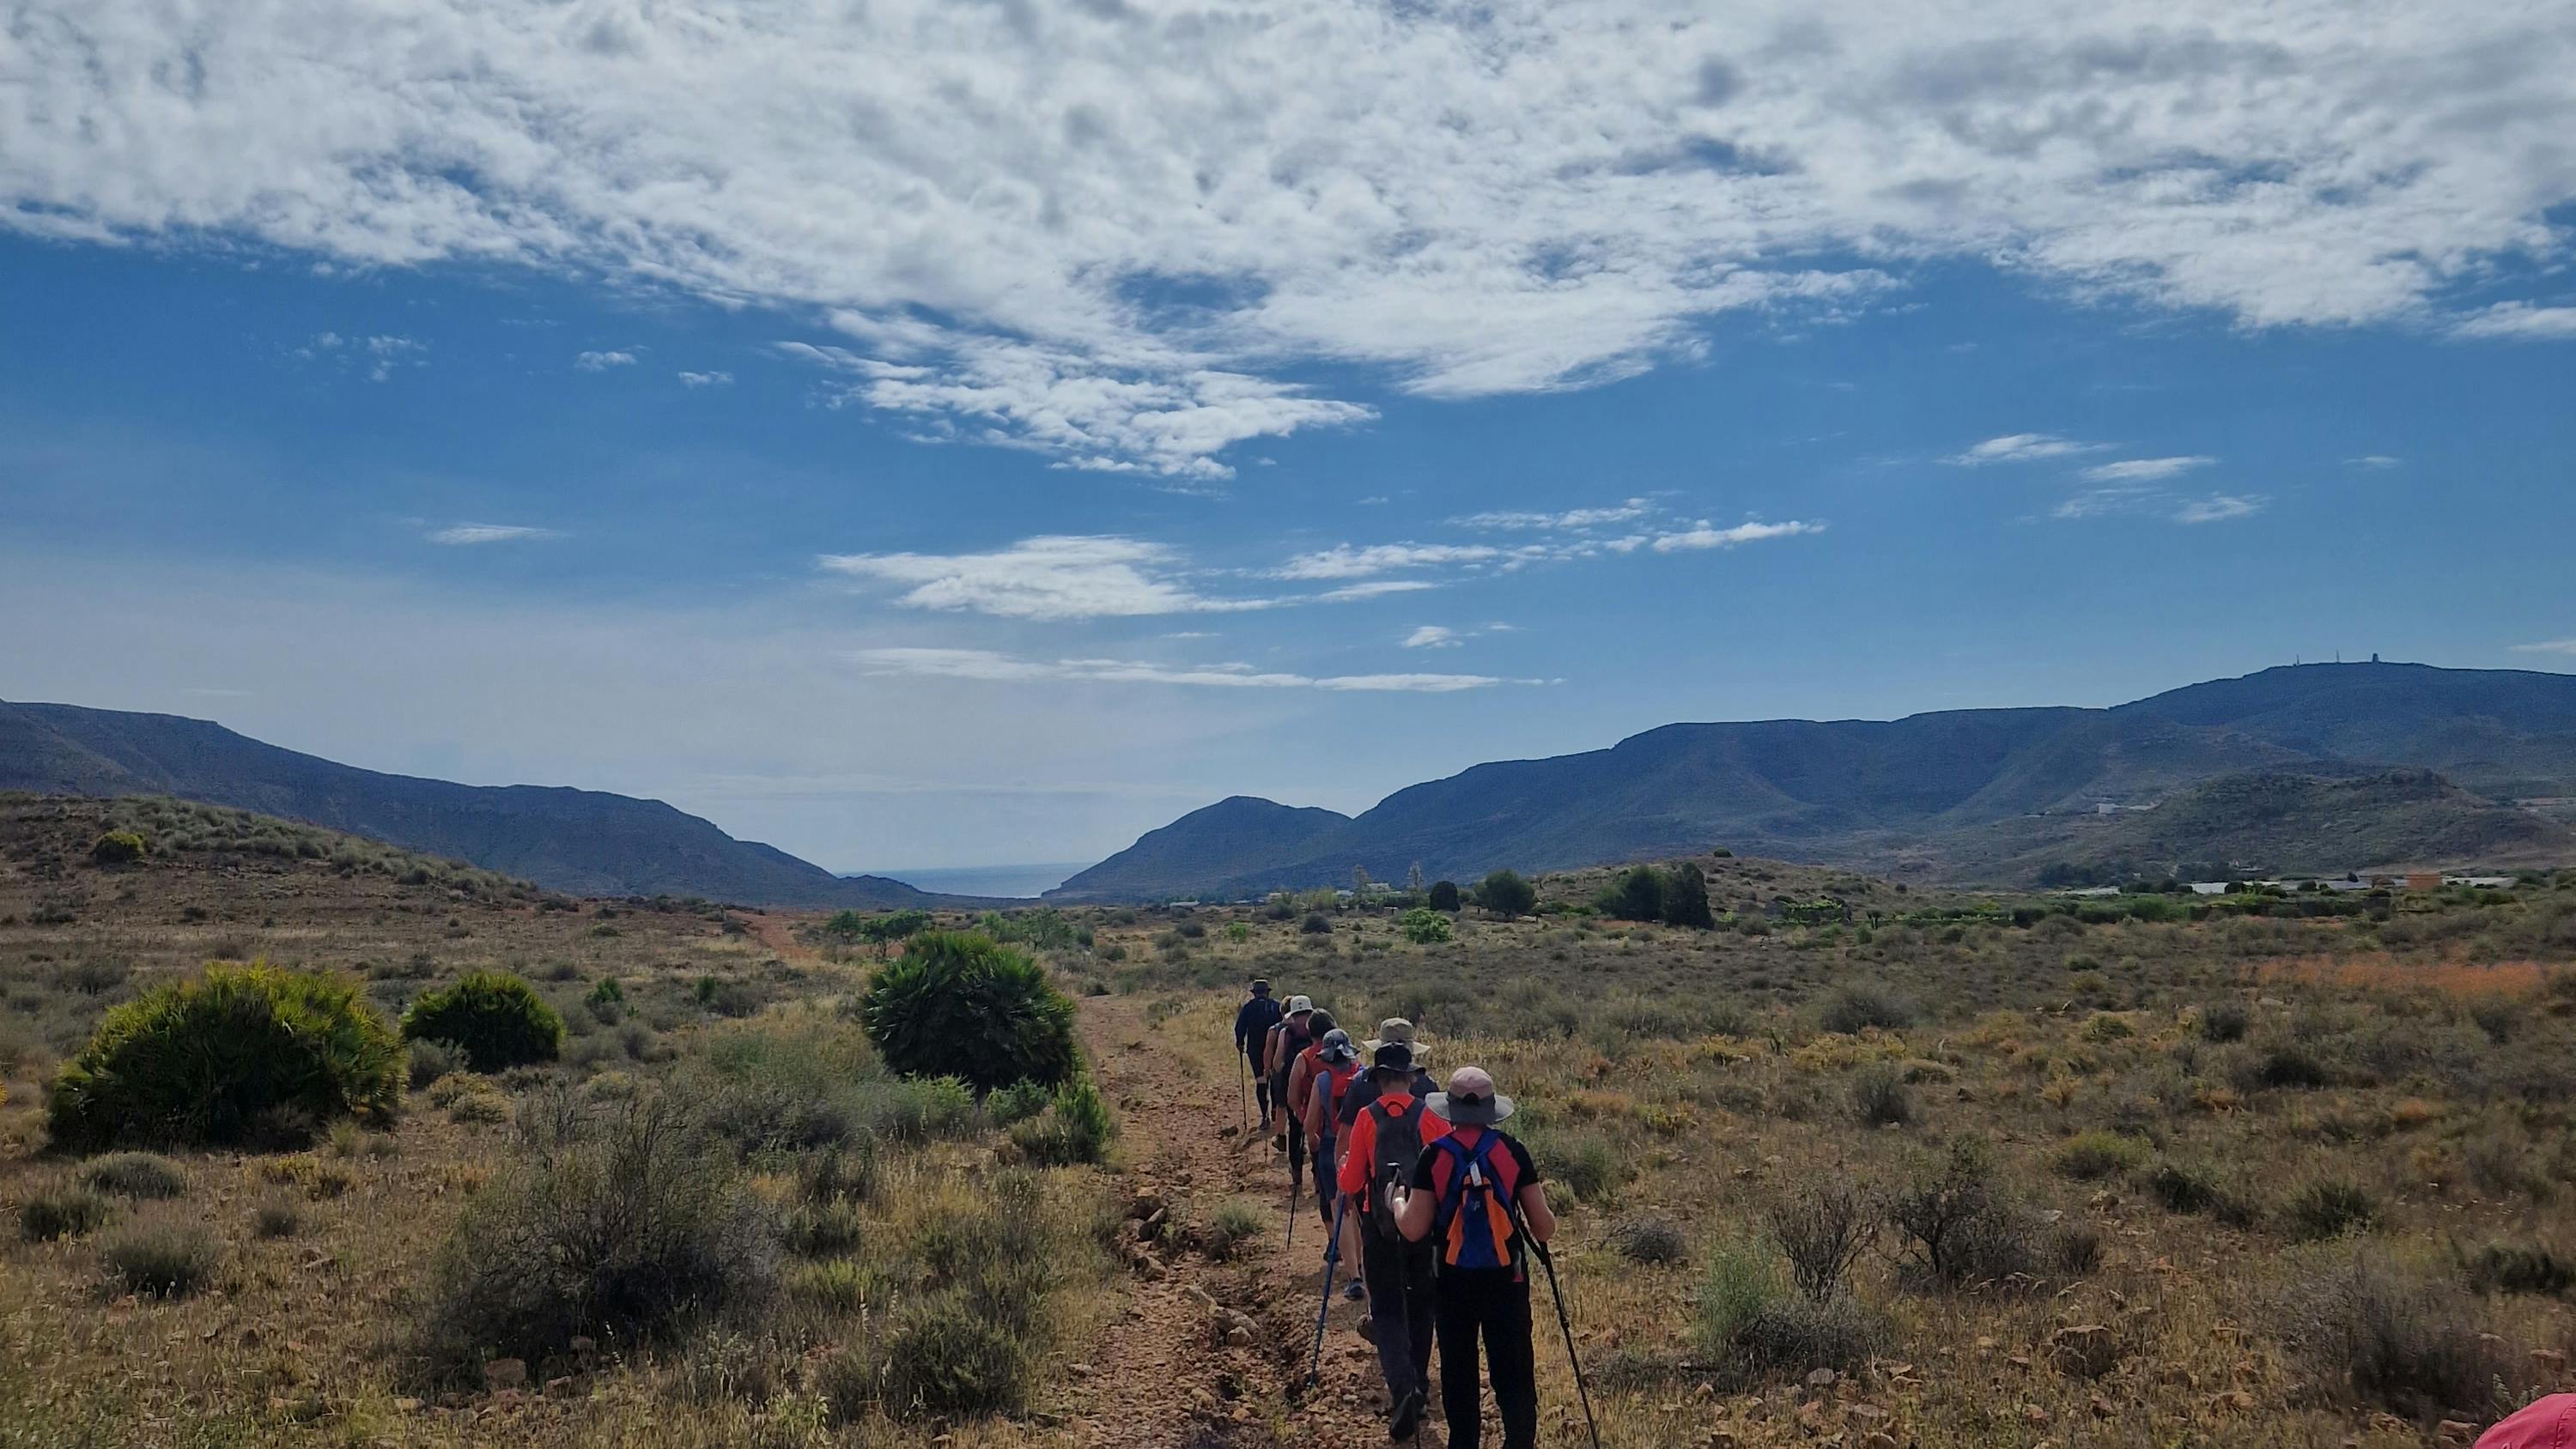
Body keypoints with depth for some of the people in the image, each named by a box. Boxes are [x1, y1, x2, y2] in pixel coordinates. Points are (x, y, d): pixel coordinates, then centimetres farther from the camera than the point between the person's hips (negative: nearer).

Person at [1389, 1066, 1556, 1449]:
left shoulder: (1433, 1155, -8)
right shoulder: (1513, 1151, -8)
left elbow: (1413, 1230, -8)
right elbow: (1544, 1229, -5)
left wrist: (1397, 1202, 11)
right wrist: (1546, 1220, 17)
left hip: (1452, 1281, 1)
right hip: (1506, 1279, 0)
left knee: (1458, 1374, 16)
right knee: (1514, 1375, 5)